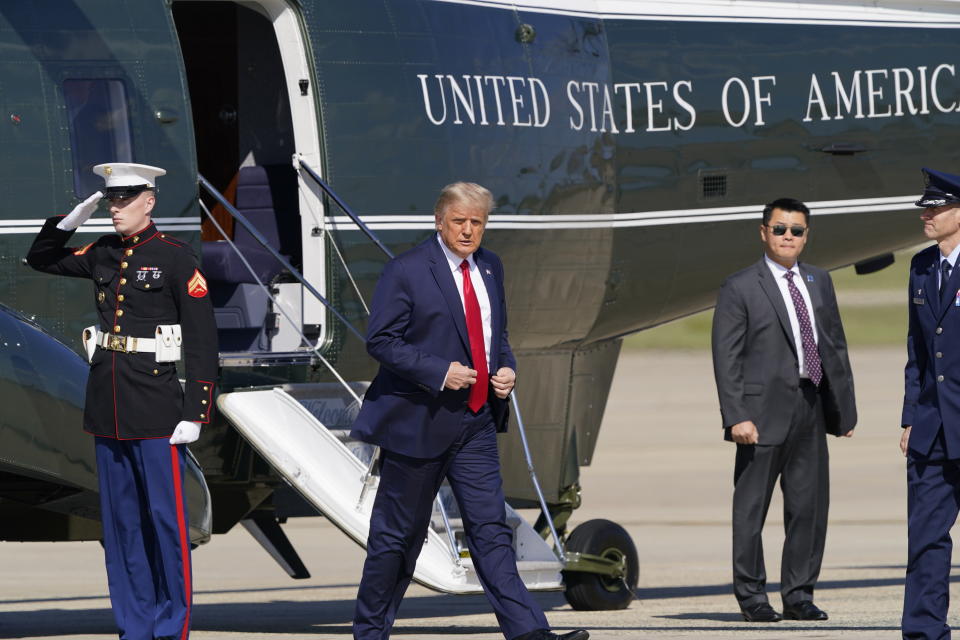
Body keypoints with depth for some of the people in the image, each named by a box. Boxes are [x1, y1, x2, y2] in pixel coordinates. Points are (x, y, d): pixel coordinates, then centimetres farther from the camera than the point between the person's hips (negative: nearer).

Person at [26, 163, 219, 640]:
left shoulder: (176, 259, -7)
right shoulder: (103, 254, 9)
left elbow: (203, 343, -8)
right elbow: (40, 260, 24)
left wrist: (195, 415, -13)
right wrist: (72, 220, 6)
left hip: (155, 404, -6)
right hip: (107, 403, 6)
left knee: (165, 517, -1)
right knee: (120, 520, 9)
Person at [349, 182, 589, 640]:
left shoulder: (490, 269, 12)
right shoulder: (406, 272, -9)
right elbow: (380, 340, -11)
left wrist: (506, 368, 2)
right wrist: (438, 372, -20)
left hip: (476, 424, 5)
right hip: (418, 421, -5)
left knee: (491, 529, -2)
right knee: (397, 534, 4)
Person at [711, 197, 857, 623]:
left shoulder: (819, 282, 13)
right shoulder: (740, 289, -4)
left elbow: (836, 345, 17)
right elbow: (726, 359, -8)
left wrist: (845, 406, 12)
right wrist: (736, 416, -16)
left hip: (811, 412, 5)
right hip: (765, 412, -5)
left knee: (810, 507, 7)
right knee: (751, 508, 1)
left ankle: (798, 594, 16)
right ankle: (751, 596, 9)